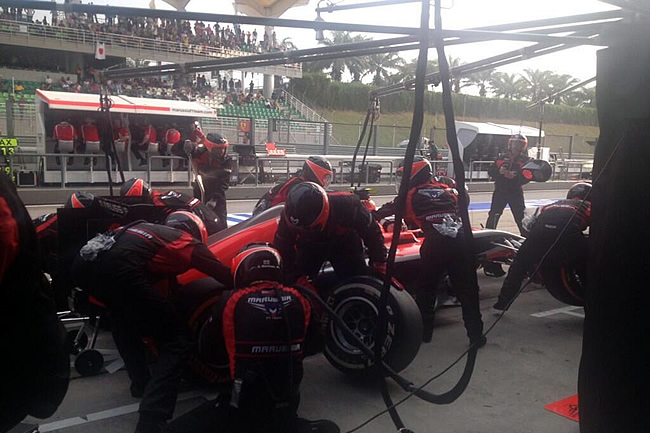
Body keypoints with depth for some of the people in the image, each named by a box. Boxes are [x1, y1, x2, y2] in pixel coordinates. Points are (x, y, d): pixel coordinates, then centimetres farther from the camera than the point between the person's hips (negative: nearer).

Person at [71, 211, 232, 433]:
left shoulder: (149, 228, 36)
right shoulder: (188, 242, 20)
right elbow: (227, 276, 22)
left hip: (83, 261, 8)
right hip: (118, 270, -8)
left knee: (124, 317, 37)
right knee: (175, 342, 3)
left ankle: (141, 383, 42)